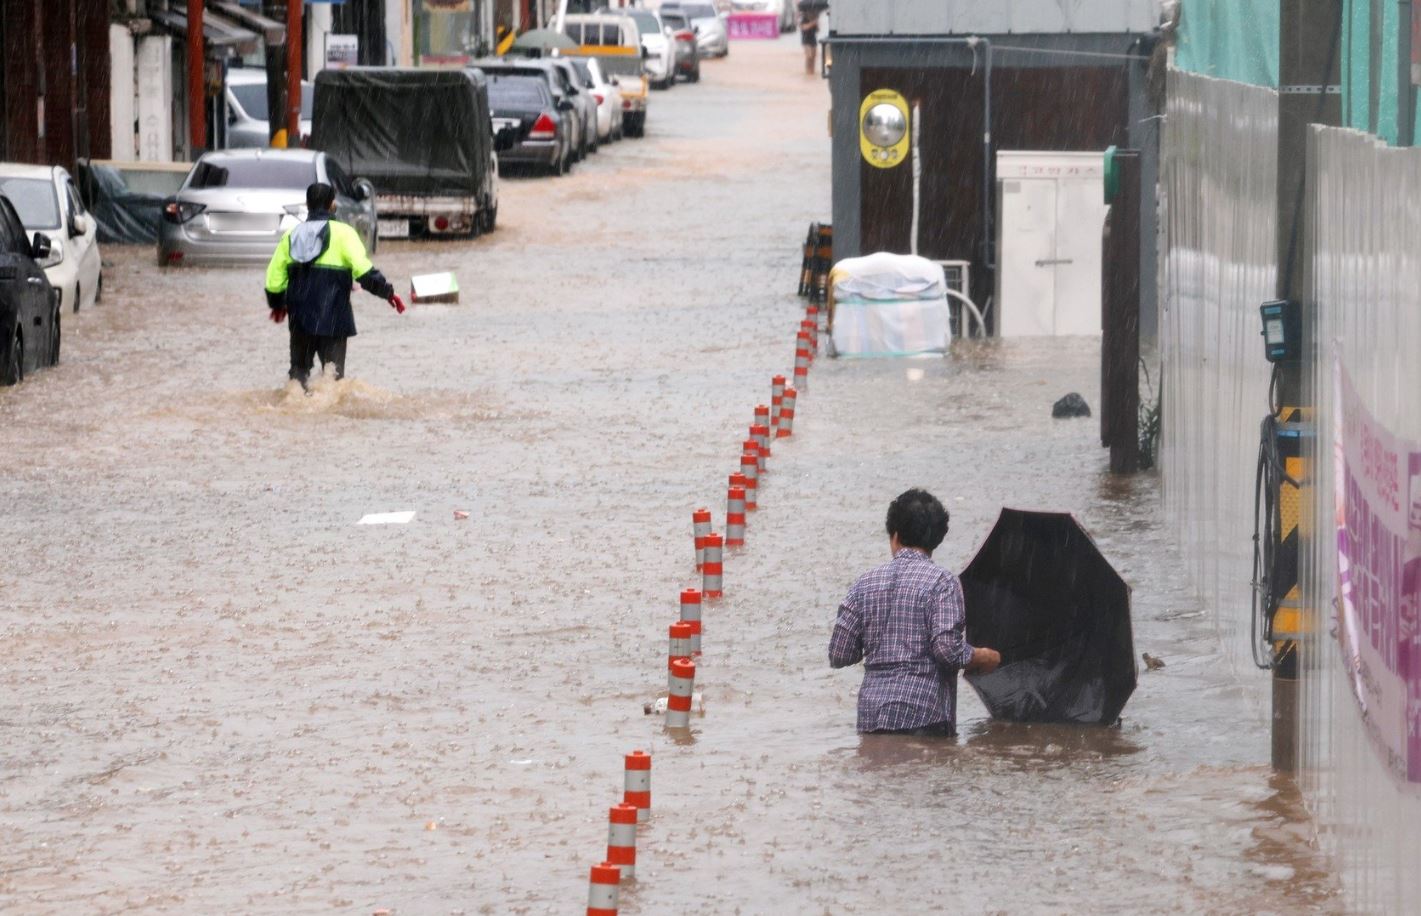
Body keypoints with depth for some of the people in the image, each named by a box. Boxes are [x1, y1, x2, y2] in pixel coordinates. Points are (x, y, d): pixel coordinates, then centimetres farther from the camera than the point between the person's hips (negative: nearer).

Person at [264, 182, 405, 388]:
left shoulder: (292, 235, 9)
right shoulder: (342, 233, -7)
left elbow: (274, 276, 11)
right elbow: (363, 270, -17)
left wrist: (277, 303, 27)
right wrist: (388, 292, -9)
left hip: (299, 316, 4)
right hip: (332, 317, -4)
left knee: (299, 368, 15)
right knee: (333, 372, 0)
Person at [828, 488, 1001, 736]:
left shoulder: (866, 583, 9)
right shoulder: (941, 582, -3)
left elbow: (838, 656, 9)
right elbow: (948, 649, -13)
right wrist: (984, 658, 7)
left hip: (871, 717, 4)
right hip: (923, 719, -4)